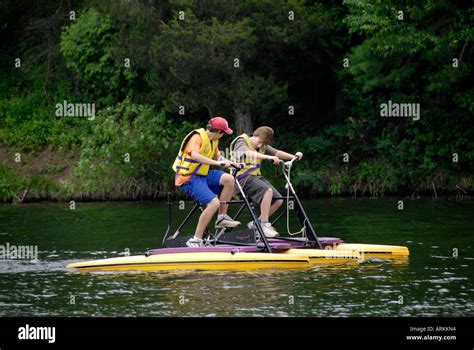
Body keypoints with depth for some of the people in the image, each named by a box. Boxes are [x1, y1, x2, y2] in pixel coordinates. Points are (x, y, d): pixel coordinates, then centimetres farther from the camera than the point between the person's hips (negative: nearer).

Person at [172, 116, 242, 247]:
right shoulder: (197, 137, -16)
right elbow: (195, 155, -33)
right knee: (214, 202, -24)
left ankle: (222, 217, -1)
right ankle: (196, 240, -21)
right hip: (188, 178, -9)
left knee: (229, 179, -12)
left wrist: (230, 163, 4)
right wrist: (217, 162, -38)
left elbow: (217, 157, 24)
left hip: (203, 175, 9)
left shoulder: (214, 141, 13)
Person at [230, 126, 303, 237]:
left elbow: (276, 153, 12)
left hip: (256, 176, 8)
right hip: (243, 177, -8)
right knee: (268, 190, -31)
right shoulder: (241, 142, -11)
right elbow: (249, 153, -31)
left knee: (278, 200, -3)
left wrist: (293, 156, -4)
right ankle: (264, 224, -27)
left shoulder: (263, 146, 15)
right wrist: (269, 157, -41)